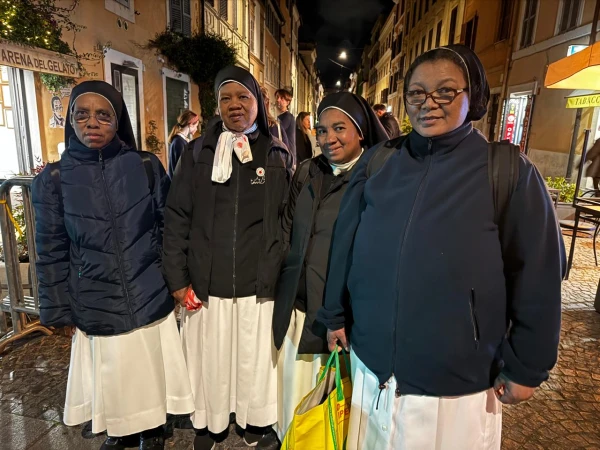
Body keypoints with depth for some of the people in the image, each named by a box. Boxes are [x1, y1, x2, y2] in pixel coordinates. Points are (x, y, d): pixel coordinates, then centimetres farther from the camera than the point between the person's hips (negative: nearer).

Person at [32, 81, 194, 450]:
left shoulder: (147, 167, -6)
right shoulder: (54, 179, -4)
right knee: (113, 379, 19)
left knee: (152, 373, 17)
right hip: (96, 308, 1)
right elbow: (53, 253, 0)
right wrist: (59, 313, 2)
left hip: (151, 301, 0)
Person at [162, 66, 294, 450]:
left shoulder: (278, 155, 3)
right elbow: (177, 217, 1)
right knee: (210, 359, 13)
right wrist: (177, 278, -3)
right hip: (207, 282, 0)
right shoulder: (199, 153, 2)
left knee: (256, 358, 14)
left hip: (260, 281, 0)